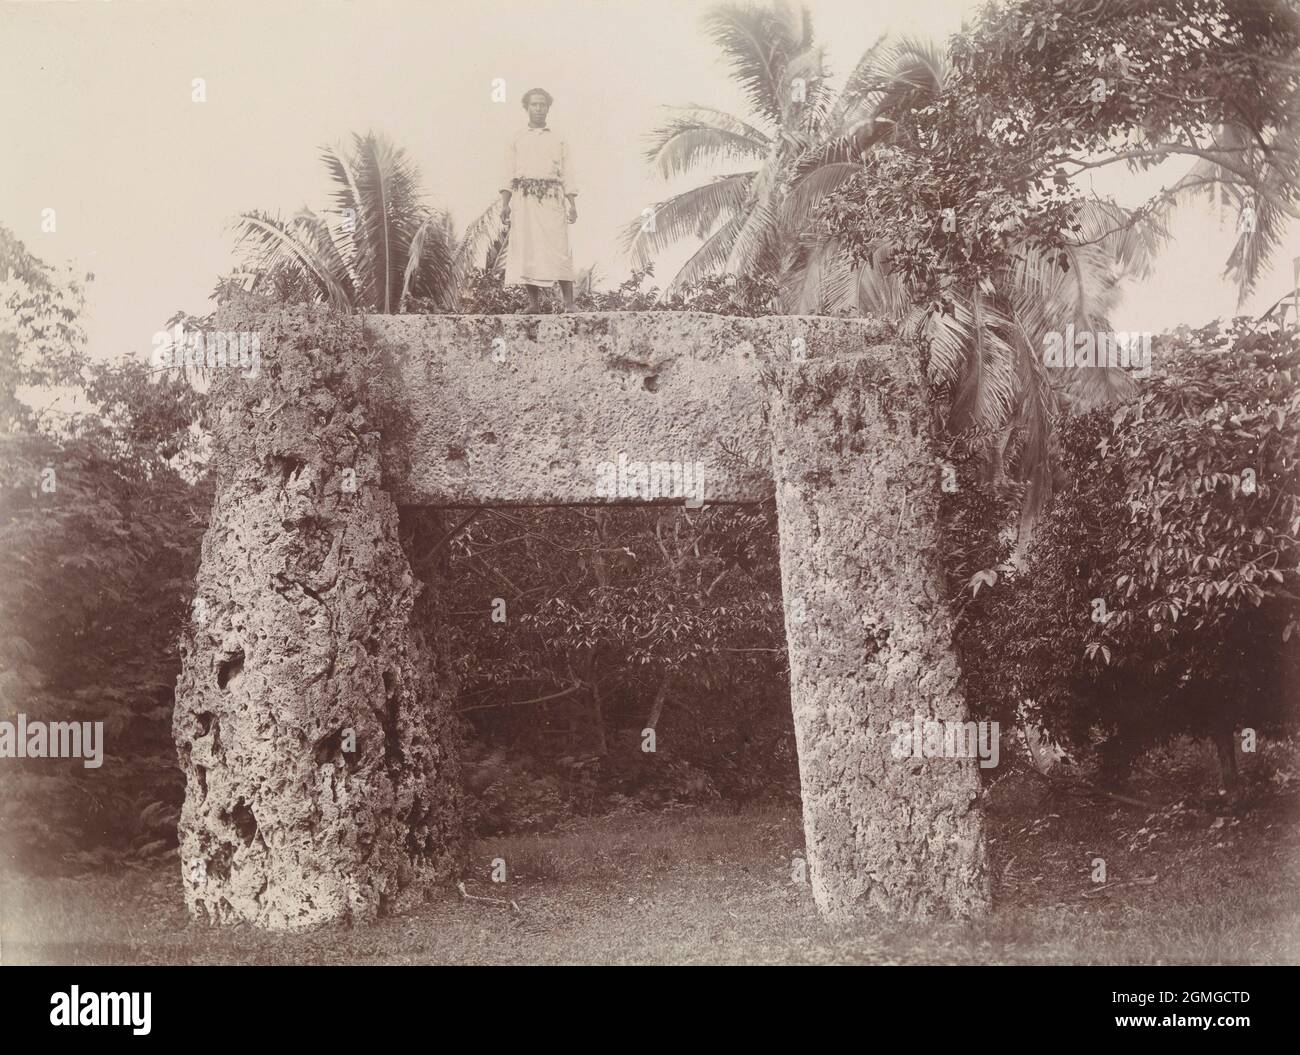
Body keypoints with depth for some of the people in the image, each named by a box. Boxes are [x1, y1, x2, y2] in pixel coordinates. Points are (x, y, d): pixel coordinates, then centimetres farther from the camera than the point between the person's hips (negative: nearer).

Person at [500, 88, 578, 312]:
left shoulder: (559, 140, 16)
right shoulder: (516, 141, 17)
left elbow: (568, 174, 10)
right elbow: (508, 175, 11)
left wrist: (572, 205, -2)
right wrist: (505, 204, -2)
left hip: (551, 199, -1)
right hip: (523, 198, 1)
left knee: (558, 248, -11)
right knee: (525, 249, -6)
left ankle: (569, 303, -14)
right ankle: (533, 302, -2)